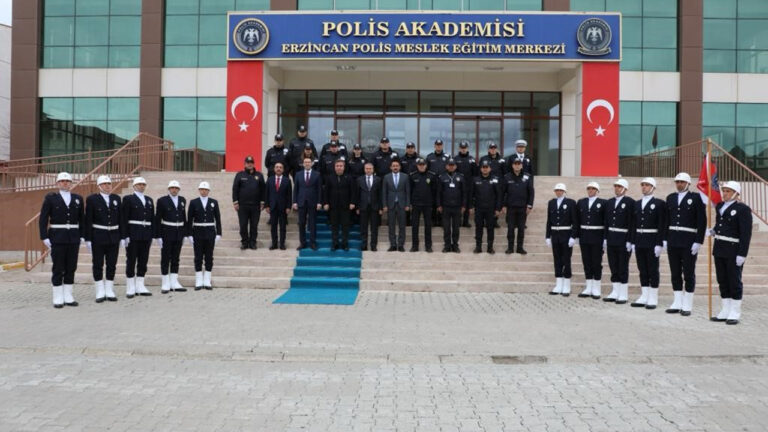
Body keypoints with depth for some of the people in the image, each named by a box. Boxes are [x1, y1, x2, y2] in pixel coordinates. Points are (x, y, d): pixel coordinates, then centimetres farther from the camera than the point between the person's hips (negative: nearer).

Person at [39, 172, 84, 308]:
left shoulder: (78, 199, 9)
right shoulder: (50, 198, 1)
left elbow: (82, 219, 11)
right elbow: (43, 219, -2)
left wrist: (82, 236, 4)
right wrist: (44, 237, -9)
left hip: (74, 238, 3)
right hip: (57, 237, -3)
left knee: (71, 267, 6)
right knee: (58, 268, 1)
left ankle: (68, 296, 14)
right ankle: (58, 298, 8)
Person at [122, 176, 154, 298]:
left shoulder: (149, 200, 14)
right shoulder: (128, 199, -1)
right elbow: (124, 218, -6)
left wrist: (152, 235, 8)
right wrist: (125, 235, -13)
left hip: (146, 236, 5)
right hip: (133, 235, -5)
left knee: (143, 261, 7)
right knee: (131, 261, 2)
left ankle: (140, 287, 15)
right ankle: (130, 288, 8)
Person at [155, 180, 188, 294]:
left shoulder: (182, 200, 7)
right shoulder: (162, 200, -6)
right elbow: (157, 219, -6)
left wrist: (185, 234, 10)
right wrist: (158, 236, -10)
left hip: (179, 233, 4)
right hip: (166, 233, -4)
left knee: (175, 259, 9)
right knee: (165, 259, 1)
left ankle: (174, 283, 14)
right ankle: (165, 284, 7)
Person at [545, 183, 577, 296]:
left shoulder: (571, 202, -4)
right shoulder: (551, 202, 9)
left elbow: (575, 221, -7)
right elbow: (549, 221, 10)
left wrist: (573, 237, -12)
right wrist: (548, 236, 6)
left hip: (566, 235, -4)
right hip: (555, 235, 4)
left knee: (566, 261, 1)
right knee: (557, 261, 7)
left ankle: (566, 288, 8)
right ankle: (558, 287, 12)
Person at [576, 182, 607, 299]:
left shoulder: (603, 203, -3)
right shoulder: (581, 202, 9)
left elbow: (606, 221, -5)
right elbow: (578, 220, 9)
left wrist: (605, 239, -9)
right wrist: (577, 236, 5)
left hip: (597, 237, -4)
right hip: (584, 236, 4)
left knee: (597, 263, 2)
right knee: (586, 262, 7)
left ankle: (596, 289, 10)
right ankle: (588, 288, 15)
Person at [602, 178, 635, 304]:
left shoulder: (630, 202, -7)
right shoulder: (609, 202, 12)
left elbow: (632, 222, -12)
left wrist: (629, 241, -16)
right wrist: (605, 238, 10)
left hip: (624, 240, -6)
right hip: (611, 240, 6)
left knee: (623, 268, 0)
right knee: (613, 267, 9)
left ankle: (623, 295, 7)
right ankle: (615, 293, 16)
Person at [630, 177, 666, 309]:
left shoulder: (659, 203, -5)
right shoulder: (637, 204, 12)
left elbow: (662, 225, -10)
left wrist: (659, 244, -15)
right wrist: (633, 242, 9)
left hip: (652, 242, -5)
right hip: (639, 242, 6)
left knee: (653, 270, 1)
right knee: (642, 270, 9)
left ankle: (653, 298, 7)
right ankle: (644, 297, 15)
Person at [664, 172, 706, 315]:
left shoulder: (696, 198, -4)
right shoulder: (670, 198, 11)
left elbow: (702, 221, -7)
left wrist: (698, 242, -12)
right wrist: (665, 239, 9)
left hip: (689, 242, -5)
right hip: (673, 241, 5)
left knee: (689, 274, 2)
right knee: (675, 273, 8)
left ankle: (687, 305, 10)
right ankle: (677, 303, 16)